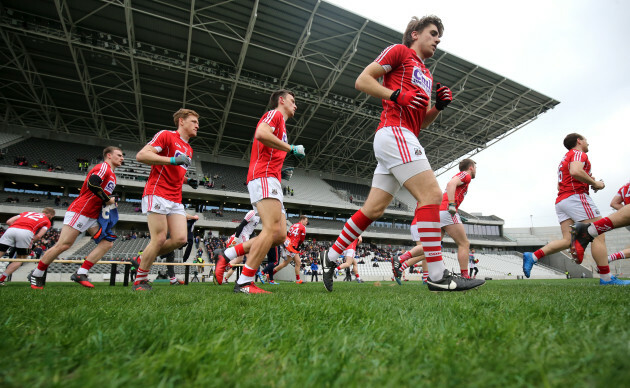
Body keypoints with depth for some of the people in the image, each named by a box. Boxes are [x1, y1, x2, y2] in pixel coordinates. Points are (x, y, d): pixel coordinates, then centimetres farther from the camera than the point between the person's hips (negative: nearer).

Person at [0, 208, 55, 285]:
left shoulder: (27, 213, 35)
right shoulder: (47, 221, 22)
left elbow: (9, 221, 23)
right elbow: (38, 236, 8)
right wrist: (30, 242, 21)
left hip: (11, 230, 3)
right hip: (26, 232, -3)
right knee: (20, 258, 15)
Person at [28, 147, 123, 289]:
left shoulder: (112, 175, 20)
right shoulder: (104, 167, -9)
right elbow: (92, 184, -25)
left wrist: (111, 202, 7)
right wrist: (107, 199, -14)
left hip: (93, 216, 9)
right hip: (79, 212, -9)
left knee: (107, 243, -3)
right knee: (63, 245, -6)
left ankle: (80, 274, -3)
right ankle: (36, 275, 14)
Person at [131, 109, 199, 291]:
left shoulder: (189, 149, 23)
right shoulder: (166, 135, 0)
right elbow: (141, 155, -12)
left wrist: (188, 181, 14)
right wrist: (173, 160, -19)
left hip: (176, 200, 8)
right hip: (157, 194, -7)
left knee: (180, 239, -4)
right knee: (160, 239, -9)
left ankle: (143, 259, 18)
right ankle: (140, 280, 11)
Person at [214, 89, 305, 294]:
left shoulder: (281, 126, 32)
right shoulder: (274, 114, 5)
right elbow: (261, 133, -18)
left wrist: (282, 172, 20)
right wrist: (292, 148, -12)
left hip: (272, 183, 9)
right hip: (264, 177, -9)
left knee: (280, 235, 0)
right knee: (272, 229, -19)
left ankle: (228, 255, 6)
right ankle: (244, 283, -14)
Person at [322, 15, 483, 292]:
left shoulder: (427, 75, 31)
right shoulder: (399, 52, 8)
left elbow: (421, 122, 29)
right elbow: (362, 80, -3)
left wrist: (439, 106, 10)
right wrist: (398, 95, -13)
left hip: (404, 139, 9)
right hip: (393, 132, -9)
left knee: (373, 209, 5)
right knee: (431, 194, -16)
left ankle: (332, 256, 15)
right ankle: (437, 276, -12)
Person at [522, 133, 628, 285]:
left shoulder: (565, 158, 29)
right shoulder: (579, 154, 1)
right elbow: (575, 171, -22)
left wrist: (588, 182, 23)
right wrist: (594, 183, -9)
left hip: (561, 200, 9)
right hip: (576, 196, -9)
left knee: (568, 240, 0)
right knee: (598, 236, -5)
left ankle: (532, 256, -11)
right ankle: (606, 278, -4)